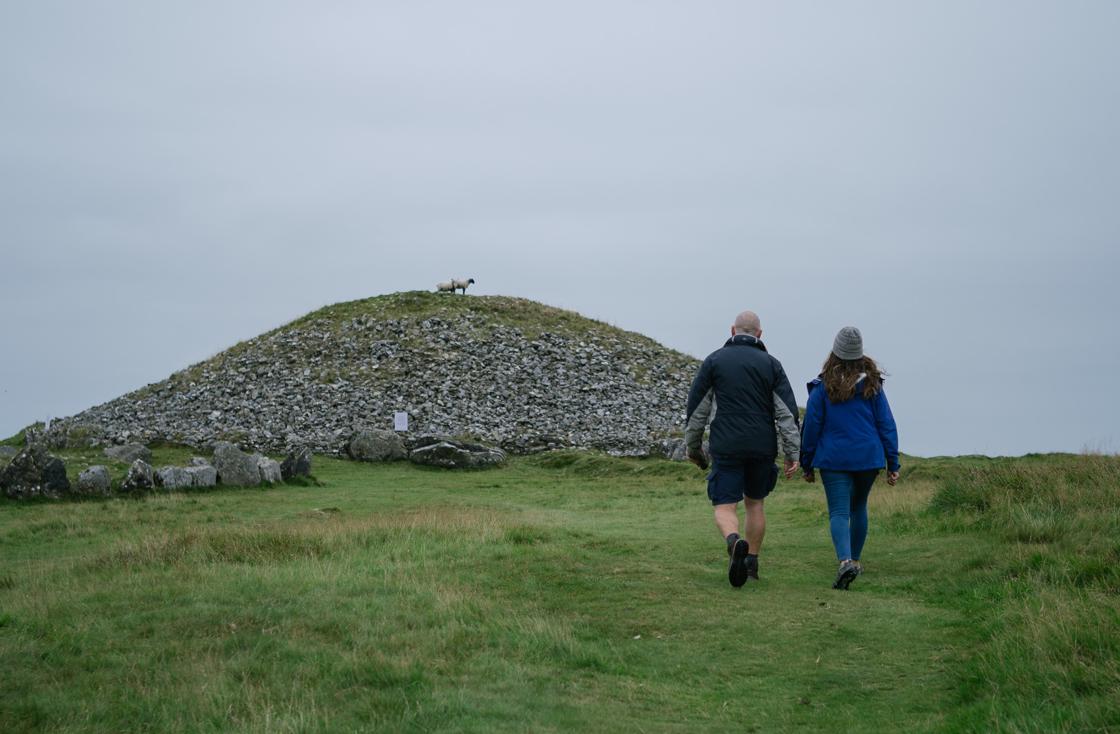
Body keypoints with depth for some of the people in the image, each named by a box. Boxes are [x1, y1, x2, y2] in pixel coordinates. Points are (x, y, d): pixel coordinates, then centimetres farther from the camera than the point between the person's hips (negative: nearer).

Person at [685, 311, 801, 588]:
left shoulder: (714, 360, 1)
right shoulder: (771, 364, 3)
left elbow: (696, 407, 1)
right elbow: (787, 411, -3)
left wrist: (692, 446, 12)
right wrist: (792, 454, -1)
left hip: (727, 448, -2)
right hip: (763, 448, 2)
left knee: (725, 508, -1)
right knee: (754, 503, 20)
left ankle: (735, 542, -32)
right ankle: (752, 563, 20)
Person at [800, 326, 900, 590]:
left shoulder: (823, 388, -6)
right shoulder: (872, 385, 1)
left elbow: (811, 427, -3)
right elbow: (886, 425, 1)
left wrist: (807, 464, 7)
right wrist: (893, 463, 6)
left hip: (834, 459, -3)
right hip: (868, 458, 3)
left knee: (839, 512, -6)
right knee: (859, 508, 22)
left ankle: (845, 561, -27)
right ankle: (855, 559, 31)